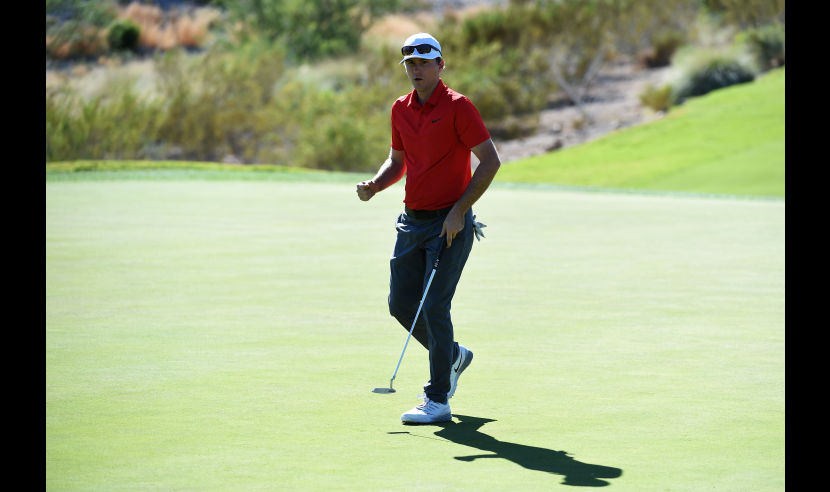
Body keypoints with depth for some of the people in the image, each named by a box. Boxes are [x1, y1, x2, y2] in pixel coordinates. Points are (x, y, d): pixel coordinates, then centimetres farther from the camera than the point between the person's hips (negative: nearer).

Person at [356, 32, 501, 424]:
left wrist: (460, 210, -17)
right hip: (412, 221, 7)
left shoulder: (457, 106, -11)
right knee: (401, 304, 8)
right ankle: (453, 356, 32)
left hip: (450, 223, -7)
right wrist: (374, 186, 0)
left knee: (434, 307, -11)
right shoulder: (401, 109, 9)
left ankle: (438, 400, -3)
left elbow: (490, 160, -12)